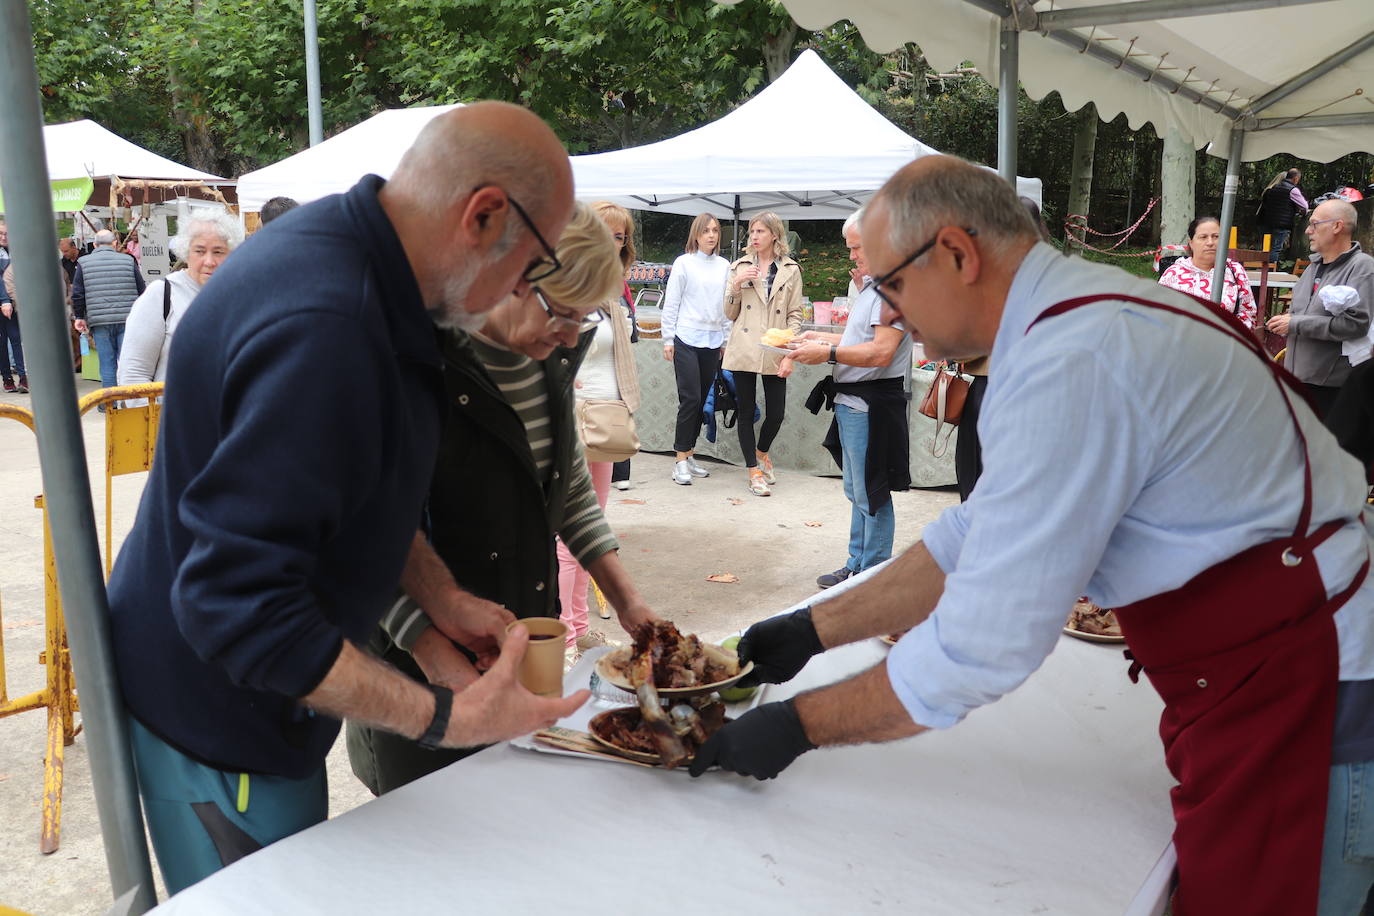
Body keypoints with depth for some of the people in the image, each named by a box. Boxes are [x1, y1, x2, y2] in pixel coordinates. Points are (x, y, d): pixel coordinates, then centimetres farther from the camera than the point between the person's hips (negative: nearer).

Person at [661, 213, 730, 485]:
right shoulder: (684, 263, -1)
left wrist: (726, 339, 10)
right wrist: (668, 340, -4)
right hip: (687, 339, -4)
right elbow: (671, 304, -1)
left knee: (702, 400, 7)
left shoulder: (724, 266, 10)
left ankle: (689, 454, 17)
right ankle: (681, 460, -2)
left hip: (713, 341, 4)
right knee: (690, 399, -8)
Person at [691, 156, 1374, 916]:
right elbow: (978, 535, 11)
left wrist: (798, 726, -13)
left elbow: (981, 645, -26)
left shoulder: (1071, 367, -27)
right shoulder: (1079, 308, 5)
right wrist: (814, 630, 10)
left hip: (1306, 703, -9)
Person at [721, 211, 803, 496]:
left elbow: (795, 313, 7)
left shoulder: (791, 271, 7)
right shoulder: (739, 267, 8)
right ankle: (754, 471, 14)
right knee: (746, 412, 3)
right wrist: (736, 285, -7)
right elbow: (730, 314, 9)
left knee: (776, 413, 1)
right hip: (744, 350, 0)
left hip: (774, 352, 0)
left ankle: (762, 452, 32)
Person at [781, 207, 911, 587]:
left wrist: (829, 352, -21)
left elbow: (881, 352, -26)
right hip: (852, 400, 11)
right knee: (857, 493, 18)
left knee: (871, 495, -1)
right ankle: (857, 567, 30)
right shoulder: (872, 285, 17)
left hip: (871, 406, -11)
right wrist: (823, 337, 13)